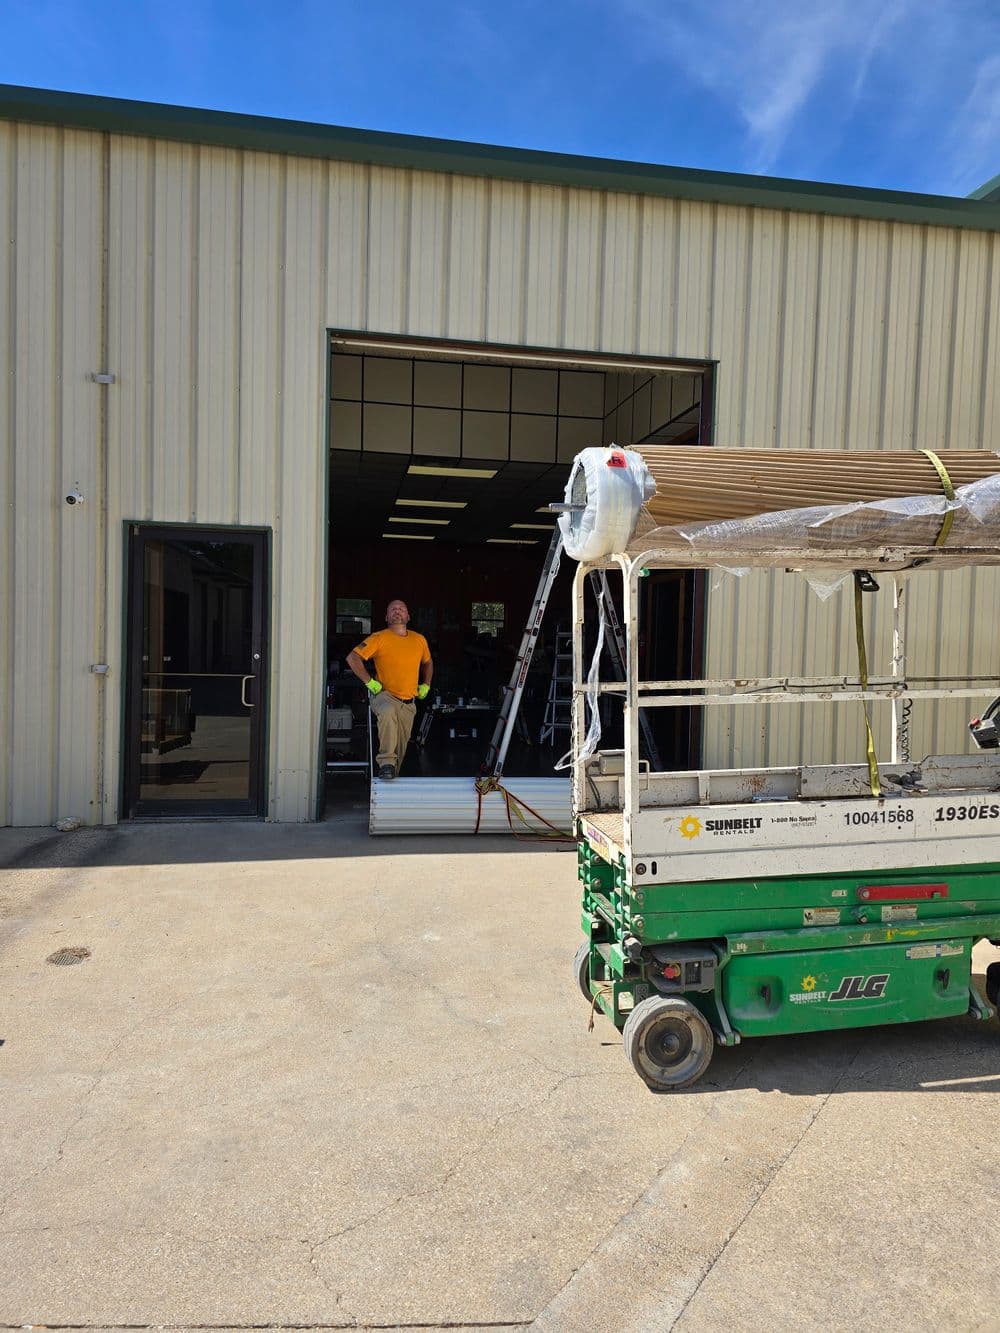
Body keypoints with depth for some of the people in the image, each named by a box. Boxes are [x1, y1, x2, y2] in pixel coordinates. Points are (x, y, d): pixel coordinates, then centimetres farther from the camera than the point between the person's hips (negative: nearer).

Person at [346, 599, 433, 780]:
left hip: (409, 702, 5)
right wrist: (369, 682, -14)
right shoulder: (379, 638, -5)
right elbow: (352, 658, -11)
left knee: (401, 745, 9)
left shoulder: (419, 640, 10)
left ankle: (392, 776, 30)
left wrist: (426, 685, 18)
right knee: (388, 712, -39)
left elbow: (428, 663, 29)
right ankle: (386, 762, -33)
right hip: (385, 695, -5)